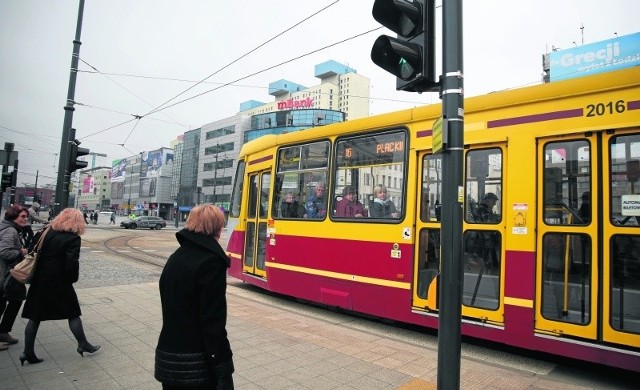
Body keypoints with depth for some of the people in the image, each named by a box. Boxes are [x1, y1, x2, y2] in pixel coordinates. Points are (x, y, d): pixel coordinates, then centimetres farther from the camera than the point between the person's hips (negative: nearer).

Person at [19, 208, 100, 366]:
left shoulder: (47, 232, 5)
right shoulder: (73, 238, -14)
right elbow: (72, 263, -22)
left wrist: (36, 275, 16)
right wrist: (72, 278, -6)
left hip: (39, 281, 6)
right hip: (59, 283, -6)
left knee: (35, 316, 13)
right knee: (73, 313, 8)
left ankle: (28, 352, 18)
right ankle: (83, 345, 18)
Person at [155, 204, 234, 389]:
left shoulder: (175, 258, 6)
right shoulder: (211, 261, -18)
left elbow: (171, 308, 13)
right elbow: (213, 323, -21)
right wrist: (223, 371, -16)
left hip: (169, 358, 8)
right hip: (197, 365, -8)